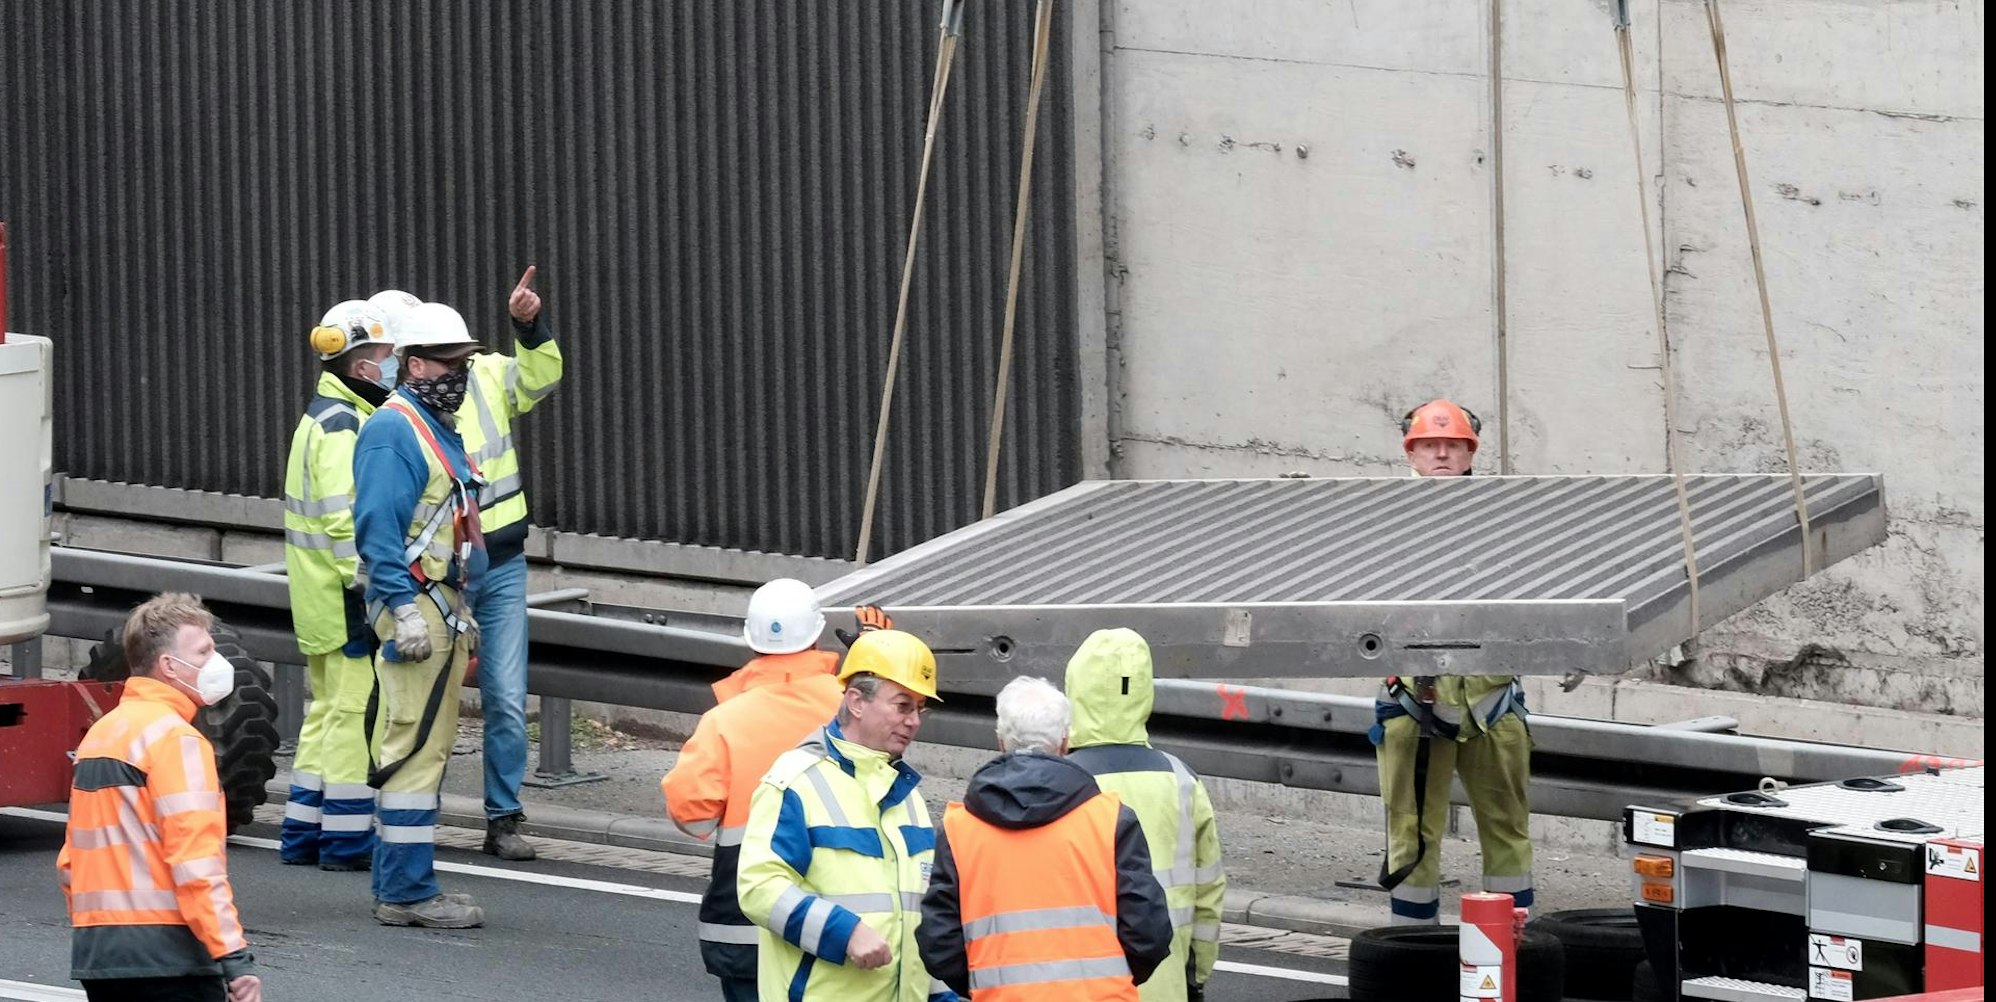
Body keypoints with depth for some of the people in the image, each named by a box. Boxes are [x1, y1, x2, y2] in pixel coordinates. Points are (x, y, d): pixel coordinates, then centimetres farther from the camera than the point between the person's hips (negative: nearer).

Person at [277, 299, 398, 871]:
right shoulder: (342, 427, -16)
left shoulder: (324, 418, 17)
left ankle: (303, 833, 20)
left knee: (328, 708, 16)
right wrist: (364, 583, -24)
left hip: (321, 599, 11)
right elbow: (345, 516, -24)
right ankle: (347, 837, -4)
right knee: (356, 710, -6)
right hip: (345, 596, -11)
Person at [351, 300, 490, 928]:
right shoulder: (392, 430, -12)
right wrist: (404, 608, -23)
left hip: (444, 604, 11)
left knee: (426, 748, 13)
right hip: (413, 602, -11)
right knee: (416, 747, -12)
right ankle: (407, 892, -12)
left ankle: (399, 886, 18)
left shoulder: (441, 430, 20)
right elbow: (378, 524, -19)